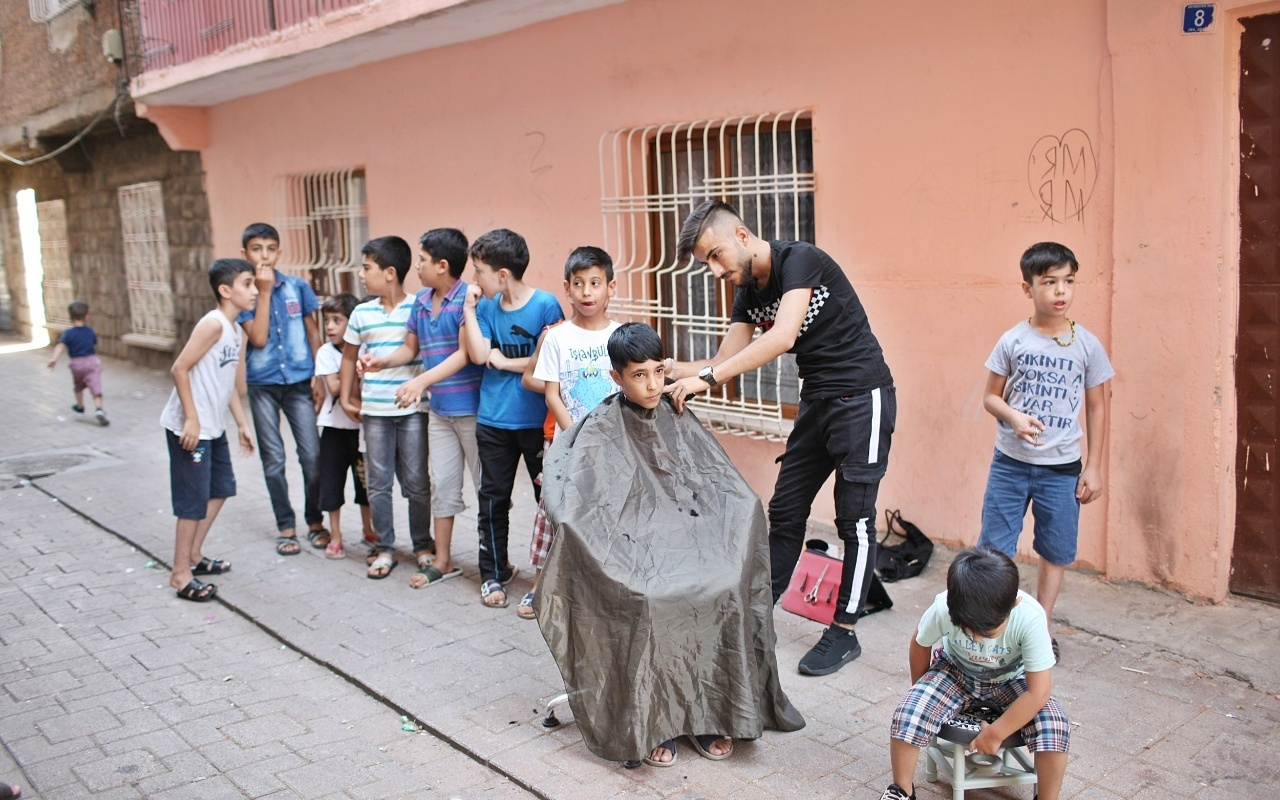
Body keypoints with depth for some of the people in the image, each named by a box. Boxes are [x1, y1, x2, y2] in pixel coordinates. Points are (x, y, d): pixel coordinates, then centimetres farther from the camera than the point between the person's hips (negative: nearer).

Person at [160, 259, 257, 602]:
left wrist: (242, 424, 16)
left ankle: (194, 555, 34)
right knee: (194, 500, -2)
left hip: (214, 428, 10)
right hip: (190, 428, -10)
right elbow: (180, 369, -21)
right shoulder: (213, 323, -18)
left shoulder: (234, 330, 10)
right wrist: (191, 418, -22)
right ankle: (181, 574, 10)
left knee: (220, 489, 19)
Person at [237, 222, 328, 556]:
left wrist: (319, 376, 4)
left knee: (312, 455, 0)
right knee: (273, 459, 7)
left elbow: (313, 332, 8)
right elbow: (259, 338, -16)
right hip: (262, 385, -1)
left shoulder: (297, 287, 0)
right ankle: (285, 526, 19)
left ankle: (315, 521, 17)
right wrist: (264, 291, -16)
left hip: (299, 381, 1)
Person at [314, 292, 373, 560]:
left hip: (360, 424, 1)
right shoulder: (325, 352, -4)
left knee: (365, 478, 10)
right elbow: (334, 387, -14)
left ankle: (368, 529, 27)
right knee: (332, 480, 3)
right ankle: (335, 536, 16)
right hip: (334, 425, -1)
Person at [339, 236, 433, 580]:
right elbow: (349, 356, 18)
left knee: (417, 483, 5)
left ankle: (423, 545, 21)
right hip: (374, 412, 3)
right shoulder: (362, 313, 6)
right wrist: (345, 398, 15)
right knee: (377, 483, 8)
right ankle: (384, 549, 19)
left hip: (412, 411, -3)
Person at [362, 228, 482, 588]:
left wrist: (422, 381, -28)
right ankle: (442, 561, 26)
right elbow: (411, 348, 18)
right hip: (439, 411, 8)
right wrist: (383, 361, -1)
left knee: (487, 484, 4)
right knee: (442, 484, 14)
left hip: (472, 408, -8)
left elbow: (465, 353, -22)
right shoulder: (421, 302, 9)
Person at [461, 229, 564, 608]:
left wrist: (505, 362, -11)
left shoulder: (545, 305, -11)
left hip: (537, 420, -4)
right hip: (493, 420, 4)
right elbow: (479, 355, -6)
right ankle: (493, 573, 24)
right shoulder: (487, 307, 4)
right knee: (492, 498, 11)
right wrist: (469, 309, -8)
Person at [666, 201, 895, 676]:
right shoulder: (748, 292, 5)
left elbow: (783, 337, -33)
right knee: (784, 511, 9)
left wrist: (706, 378, -35)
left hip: (862, 397, -8)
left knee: (854, 520, 0)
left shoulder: (799, 260, -19)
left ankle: (844, 633, 10)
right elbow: (724, 363, 6)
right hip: (817, 400, 8)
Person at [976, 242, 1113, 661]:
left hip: (1062, 468, 1)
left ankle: (1042, 628, 26)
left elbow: (1097, 408, 3)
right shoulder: (1012, 341, -3)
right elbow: (991, 395, 3)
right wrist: (1013, 417, -18)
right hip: (1010, 463, 0)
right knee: (993, 549, 3)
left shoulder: (1087, 345, -2)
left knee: (1056, 552, 10)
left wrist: (1093, 468, 2)